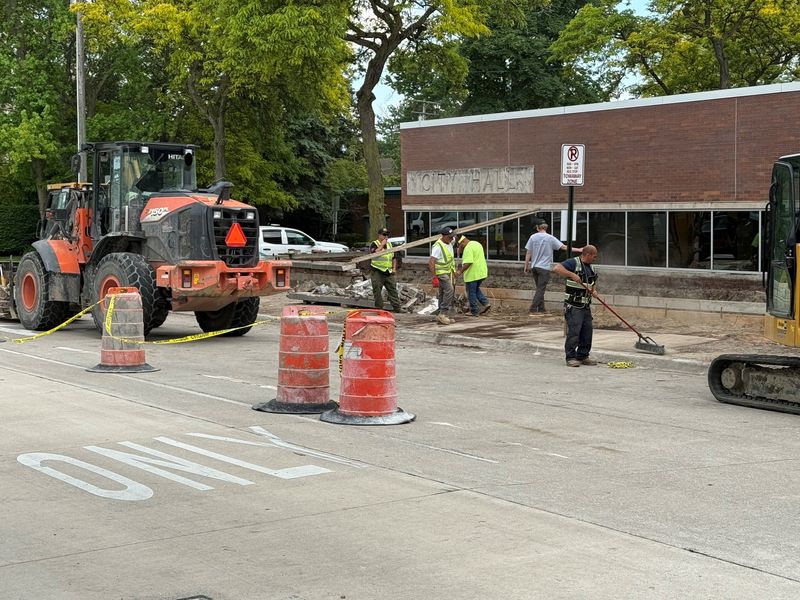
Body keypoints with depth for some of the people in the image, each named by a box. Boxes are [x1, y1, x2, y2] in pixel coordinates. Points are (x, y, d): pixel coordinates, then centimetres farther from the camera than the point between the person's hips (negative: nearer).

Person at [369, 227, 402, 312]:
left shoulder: (389, 244, 18)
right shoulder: (374, 244, -3)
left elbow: (394, 258, 26)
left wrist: (394, 268, 12)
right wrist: (382, 244, -18)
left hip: (388, 273, 5)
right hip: (377, 272, -5)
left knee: (393, 290, 2)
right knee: (377, 291, -2)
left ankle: (397, 309, 4)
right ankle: (379, 309, 6)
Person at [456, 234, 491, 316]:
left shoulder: (468, 248, -18)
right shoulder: (477, 244, 13)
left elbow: (468, 263, -27)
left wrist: (460, 272, -23)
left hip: (472, 275, -9)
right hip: (482, 272, 9)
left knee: (471, 292, 3)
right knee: (476, 289, 24)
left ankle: (474, 312, 8)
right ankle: (485, 303, 11)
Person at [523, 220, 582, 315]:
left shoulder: (533, 237, 2)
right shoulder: (550, 238, -6)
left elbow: (528, 253, 4)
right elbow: (564, 247, -9)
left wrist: (526, 266, 13)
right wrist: (578, 250, -4)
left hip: (534, 267, 4)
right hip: (544, 267, -4)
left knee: (539, 288, 14)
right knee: (541, 289, -3)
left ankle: (541, 309, 16)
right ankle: (533, 310, -9)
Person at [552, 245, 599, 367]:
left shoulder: (591, 268, 15)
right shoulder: (573, 263, -11)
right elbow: (556, 268, -26)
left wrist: (593, 291, 5)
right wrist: (572, 274, -32)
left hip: (586, 306, 8)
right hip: (573, 306, -8)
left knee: (587, 332, 8)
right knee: (573, 332, -9)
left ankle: (583, 356, 19)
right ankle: (571, 357, -2)